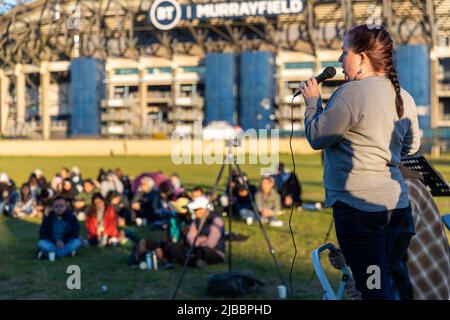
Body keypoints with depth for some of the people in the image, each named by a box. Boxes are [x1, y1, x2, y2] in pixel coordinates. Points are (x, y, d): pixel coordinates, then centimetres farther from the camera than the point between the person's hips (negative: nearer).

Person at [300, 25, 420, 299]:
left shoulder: (350, 93, -15)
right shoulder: (404, 97, 9)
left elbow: (317, 138, -9)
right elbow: (412, 146, 20)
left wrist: (313, 100, 6)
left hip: (358, 203, -8)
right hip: (398, 202, 8)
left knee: (375, 290, -2)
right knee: (392, 283, 18)